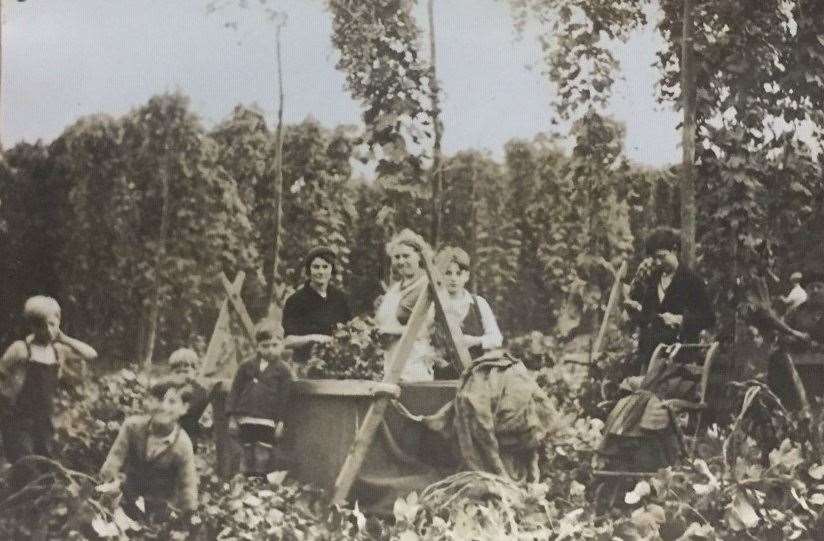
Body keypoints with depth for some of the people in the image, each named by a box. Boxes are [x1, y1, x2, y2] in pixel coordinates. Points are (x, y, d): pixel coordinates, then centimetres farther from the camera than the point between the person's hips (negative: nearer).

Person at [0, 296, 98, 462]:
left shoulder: (59, 350, 3)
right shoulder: (21, 349, -12)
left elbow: (91, 354, -3)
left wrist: (65, 339, -7)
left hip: (43, 417, 5)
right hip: (17, 415, -5)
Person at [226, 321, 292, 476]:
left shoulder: (283, 370, 2)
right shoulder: (247, 366, 9)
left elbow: (284, 398, 0)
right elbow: (235, 391, 11)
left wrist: (280, 421, -5)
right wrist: (232, 416, 6)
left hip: (267, 422, -3)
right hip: (246, 419, 3)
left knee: (263, 458, -5)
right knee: (248, 458, 10)